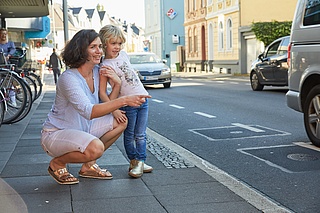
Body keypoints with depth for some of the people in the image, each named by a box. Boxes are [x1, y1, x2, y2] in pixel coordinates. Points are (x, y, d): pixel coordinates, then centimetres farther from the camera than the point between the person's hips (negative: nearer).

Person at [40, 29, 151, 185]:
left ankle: (89, 166, 8)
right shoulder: (69, 78, -26)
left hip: (82, 128, 8)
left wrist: (116, 84, -15)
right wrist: (124, 100, -47)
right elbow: (89, 111, -40)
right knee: (95, 148, -33)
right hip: (55, 134, -8)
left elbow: (107, 106, 2)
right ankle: (57, 163, -2)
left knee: (120, 121, -2)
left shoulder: (98, 72, -1)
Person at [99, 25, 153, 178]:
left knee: (141, 135, 9)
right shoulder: (105, 66, -13)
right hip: (128, 104, -5)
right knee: (129, 135, 5)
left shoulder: (123, 54, 6)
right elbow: (102, 92, -16)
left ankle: (141, 161, 15)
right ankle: (134, 162, 16)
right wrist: (114, 110, -22)